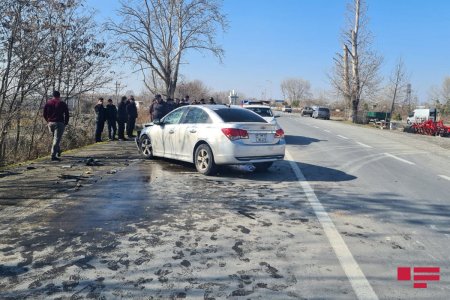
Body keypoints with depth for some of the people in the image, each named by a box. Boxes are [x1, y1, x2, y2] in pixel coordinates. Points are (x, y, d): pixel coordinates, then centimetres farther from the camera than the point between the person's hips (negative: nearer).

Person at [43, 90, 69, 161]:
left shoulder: (48, 103, 8)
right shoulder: (62, 104, -2)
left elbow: (44, 114, 9)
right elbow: (67, 114, -3)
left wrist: (48, 121, 19)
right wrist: (66, 123, 7)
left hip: (50, 123, 4)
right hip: (59, 123, -4)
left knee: (55, 138, 22)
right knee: (57, 139, -6)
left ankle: (58, 151, 31)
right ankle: (53, 155, -12)